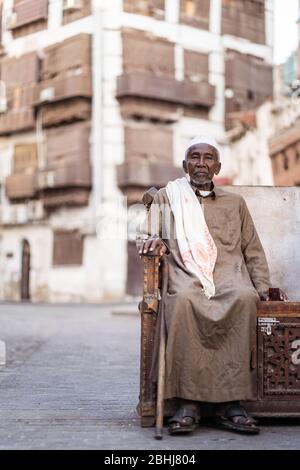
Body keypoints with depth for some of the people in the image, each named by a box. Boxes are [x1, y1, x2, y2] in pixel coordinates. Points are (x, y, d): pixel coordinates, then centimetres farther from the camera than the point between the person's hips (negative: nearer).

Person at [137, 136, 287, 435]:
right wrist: (154, 241, -6)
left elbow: (253, 250, 24)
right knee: (183, 301, -39)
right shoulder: (166, 197, 24)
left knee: (245, 299, -36)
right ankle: (188, 402, -37)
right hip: (185, 276, -1)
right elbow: (145, 237, 19)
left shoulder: (235, 203, 28)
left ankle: (229, 402, -36)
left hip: (228, 274, 2)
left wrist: (262, 285, 8)